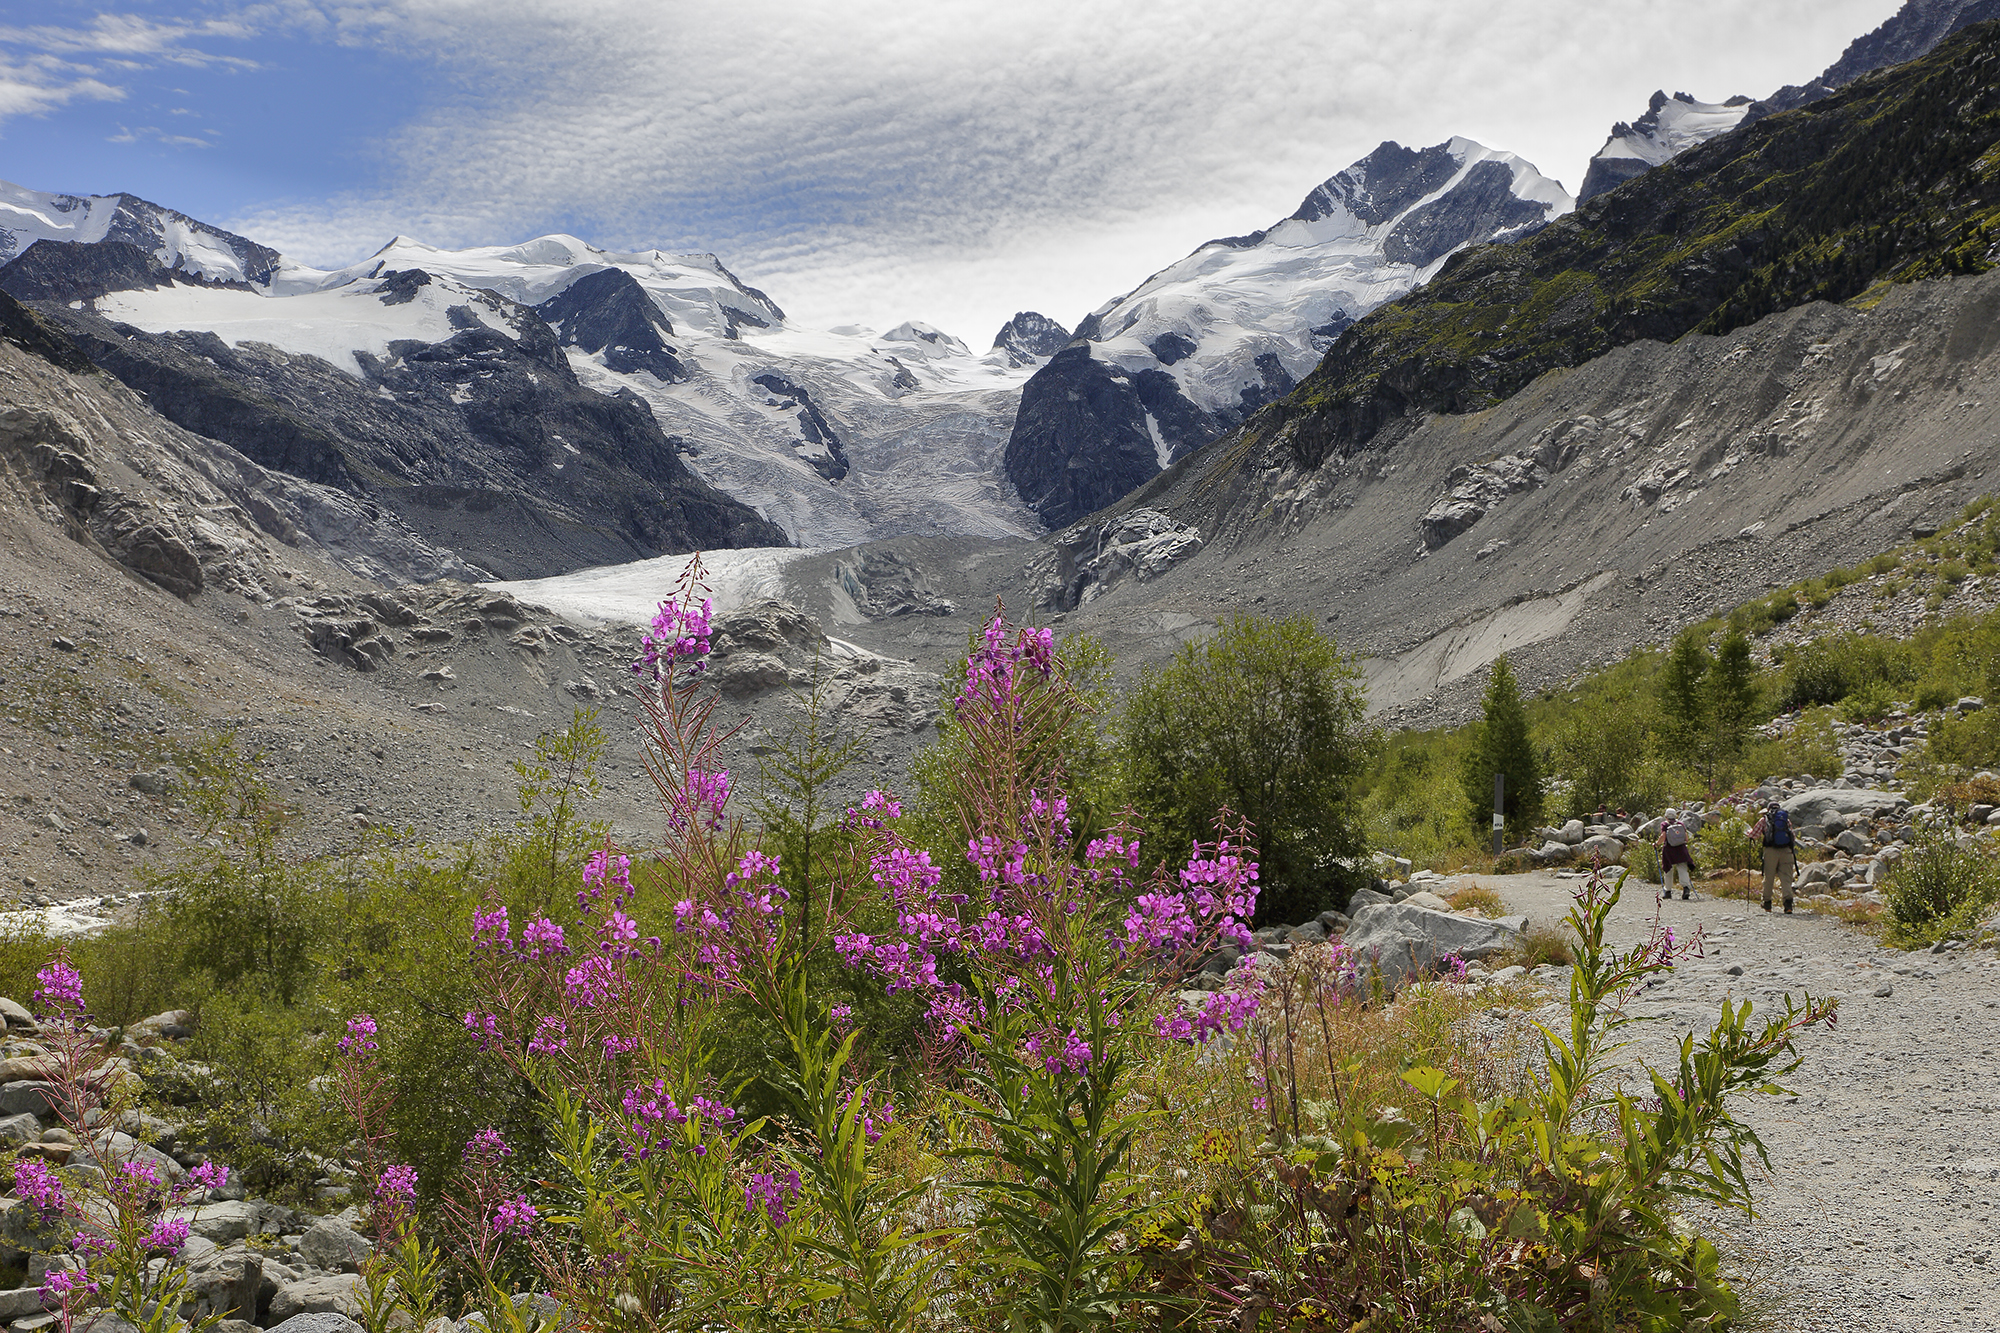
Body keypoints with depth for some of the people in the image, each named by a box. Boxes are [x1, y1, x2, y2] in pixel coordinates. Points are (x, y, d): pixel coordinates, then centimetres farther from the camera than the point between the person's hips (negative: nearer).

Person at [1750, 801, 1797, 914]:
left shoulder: (1764, 820, 10)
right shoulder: (1787, 820, 17)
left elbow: (1753, 834, 6)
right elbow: (1793, 839, 17)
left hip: (1771, 851, -1)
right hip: (1786, 851, 1)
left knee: (1768, 877, 11)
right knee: (1786, 878, -2)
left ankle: (1767, 903, 19)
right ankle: (1788, 902, -21)